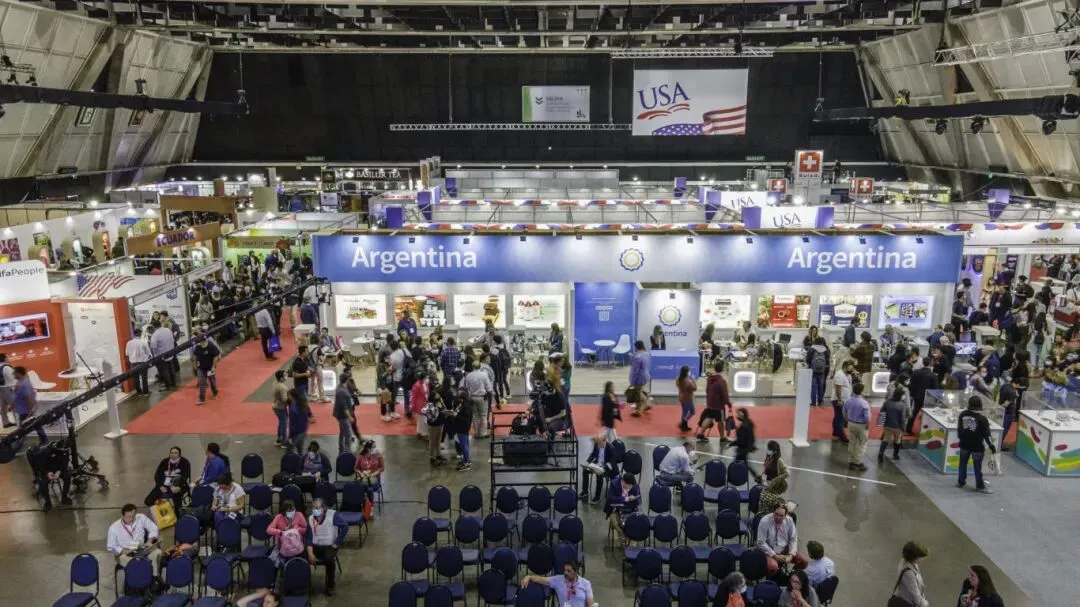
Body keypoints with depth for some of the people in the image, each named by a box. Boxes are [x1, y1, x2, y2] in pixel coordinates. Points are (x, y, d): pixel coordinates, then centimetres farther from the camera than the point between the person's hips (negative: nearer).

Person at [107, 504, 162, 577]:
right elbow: (111, 548, -4)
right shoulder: (114, 528, -10)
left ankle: (155, 576, -10)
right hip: (124, 554, -3)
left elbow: (153, 528, 7)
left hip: (142, 551, 3)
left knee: (157, 552, -27)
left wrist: (150, 541, -11)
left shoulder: (141, 518, -4)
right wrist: (124, 551, -21)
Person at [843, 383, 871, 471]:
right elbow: (867, 417, -22)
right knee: (862, 444, 11)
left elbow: (844, 413, 6)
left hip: (851, 424, 5)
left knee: (852, 443, 15)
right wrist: (867, 424, -4)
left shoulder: (848, 401, -5)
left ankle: (851, 462, 20)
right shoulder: (864, 403, -22)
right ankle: (857, 462, 12)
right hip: (861, 425, -5)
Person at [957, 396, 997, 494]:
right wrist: (992, 446, -5)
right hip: (977, 446, -4)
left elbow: (958, 429, 7)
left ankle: (961, 482, 26)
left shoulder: (963, 415, -3)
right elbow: (986, 434, -14)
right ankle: (980, 486, 12)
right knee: (977, 466, 5)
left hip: (964, 444, 4)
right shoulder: (982, 418, -16)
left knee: (963, 463, 16)